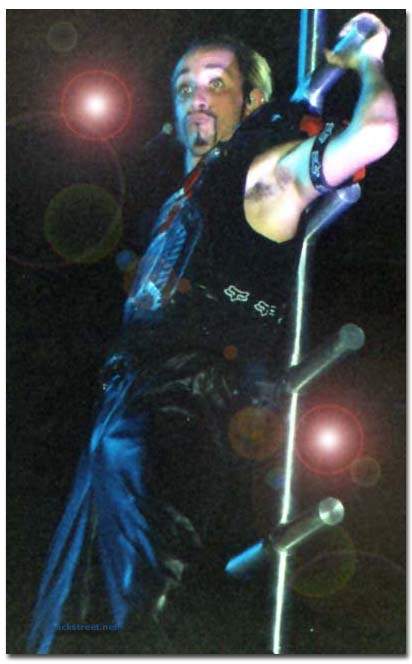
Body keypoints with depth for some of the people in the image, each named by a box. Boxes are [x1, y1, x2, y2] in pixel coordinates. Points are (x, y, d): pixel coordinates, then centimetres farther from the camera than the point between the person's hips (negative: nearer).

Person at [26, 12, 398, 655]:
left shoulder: (262, 172, -1)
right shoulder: (183, 194, 26)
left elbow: (373, 134, -16)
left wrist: (368, 62, 0)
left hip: (193, 420, -9)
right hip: (134, 407, 9)